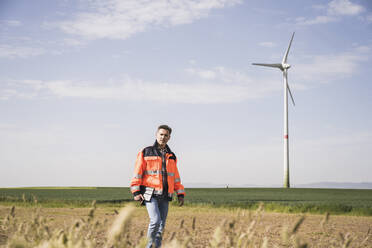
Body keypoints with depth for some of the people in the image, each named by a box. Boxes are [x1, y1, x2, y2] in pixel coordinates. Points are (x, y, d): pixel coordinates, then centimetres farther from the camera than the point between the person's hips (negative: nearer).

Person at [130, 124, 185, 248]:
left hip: (165, 196, 5)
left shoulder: (171, 156, 17)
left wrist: (180, 194, 12)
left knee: (161, 226, 4)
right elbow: (137, 173, -1)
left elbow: (176, 177, 20)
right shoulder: (146, 152, 3)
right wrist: (136, 192, -9)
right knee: (155, 220, -19)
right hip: (150, 194, -4)